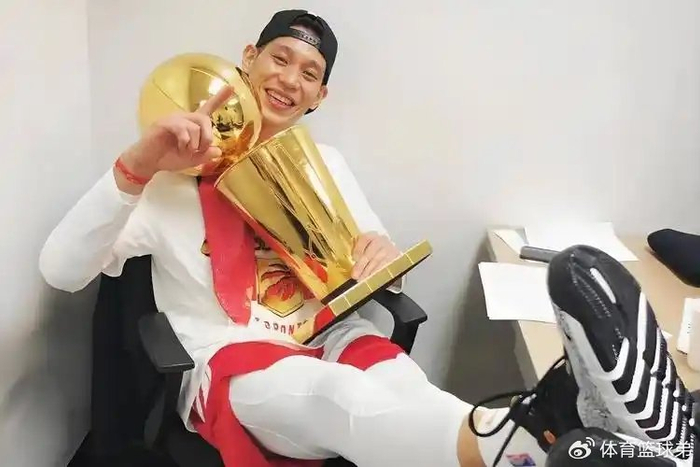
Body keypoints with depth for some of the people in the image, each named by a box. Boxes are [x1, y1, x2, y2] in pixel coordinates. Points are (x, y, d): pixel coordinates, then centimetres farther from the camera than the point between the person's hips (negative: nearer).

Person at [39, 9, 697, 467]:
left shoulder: (325, 164, 16)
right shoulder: (176, 169, 2)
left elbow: (380, 281, 15)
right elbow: (59, 270, -9)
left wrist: (383, 254, -12)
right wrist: (137, 164, -25)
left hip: (330, 336, 5)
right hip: (228, 363, -5)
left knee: (403, 386, -33)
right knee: (336, 395, -40)